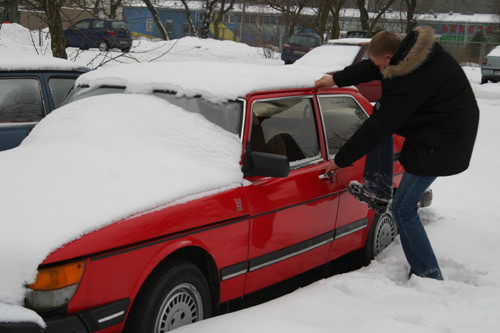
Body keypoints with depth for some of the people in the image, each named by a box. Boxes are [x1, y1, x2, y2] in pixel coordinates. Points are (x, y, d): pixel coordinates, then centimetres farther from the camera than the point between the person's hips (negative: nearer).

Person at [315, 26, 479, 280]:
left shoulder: (407, 82, -28)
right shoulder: (415, 47, -1)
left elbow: (377, 128, -22)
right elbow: (369, 69, 15)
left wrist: (341, 160, -11)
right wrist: (337, 79, 21)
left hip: (441, 147, -10)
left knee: (403, 209, -1)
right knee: (380, 111, 15)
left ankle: (429, 276, 6)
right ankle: (378, 190, 18)